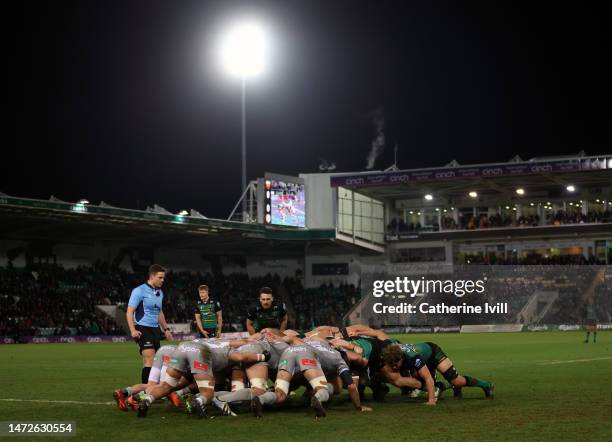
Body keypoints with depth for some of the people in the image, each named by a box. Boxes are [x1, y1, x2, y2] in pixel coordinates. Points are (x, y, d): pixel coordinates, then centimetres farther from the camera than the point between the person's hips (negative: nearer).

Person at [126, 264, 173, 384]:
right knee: (150, 358, -19)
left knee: (149, 361, 8)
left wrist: (166, 328, 23)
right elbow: (129, 312, -11)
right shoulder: (139, 291, -9)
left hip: (155, 329, 8)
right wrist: (133, 330, -21)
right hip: (142, 329, -8)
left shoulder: (160, 293, 14)